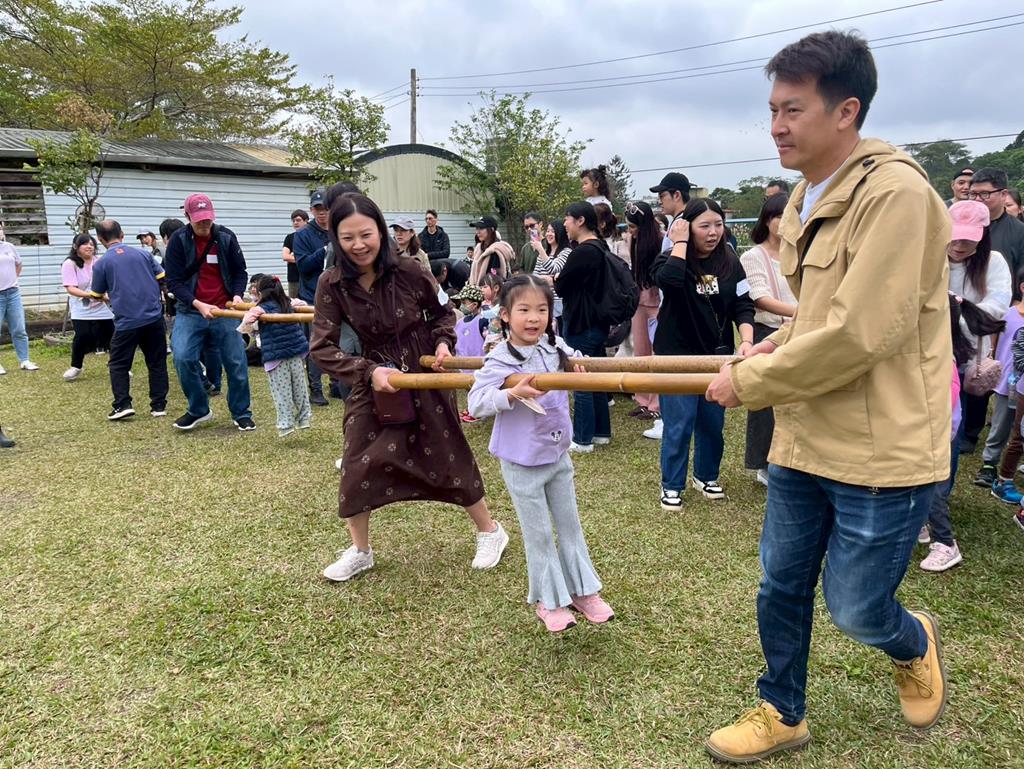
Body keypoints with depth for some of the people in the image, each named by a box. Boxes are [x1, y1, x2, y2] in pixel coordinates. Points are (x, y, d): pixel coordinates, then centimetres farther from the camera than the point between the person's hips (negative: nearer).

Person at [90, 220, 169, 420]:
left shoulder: (101, 263, 1)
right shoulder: (143, 253, 6)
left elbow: (97, 295, 10)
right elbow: (162, 278, 8)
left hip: (126, 322, -2)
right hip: (154, 318, 2)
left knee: (118, 364, 12)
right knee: (157, 362, 11)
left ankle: (123, 405, 3)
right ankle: (158, 405, 11)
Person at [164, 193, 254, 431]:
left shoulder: (226, 237, -1)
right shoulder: (178, 240, -4)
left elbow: (240, 271, 8)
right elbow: (174, 281, -6)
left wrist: (237, 295, -11)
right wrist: (198, 304, -20)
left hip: (224, 311, 1)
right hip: (190, 312, -1)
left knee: (236, 362, 0)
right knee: (183, 358, -15)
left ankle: (242, 413, 16)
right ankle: (198, 409, 6)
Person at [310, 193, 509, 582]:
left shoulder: (408, 271, -17)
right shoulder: (332, 284, -14)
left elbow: (443, 313, 1)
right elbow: (322, 347, -15)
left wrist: (443, 342, -17)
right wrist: (368, 371, -25)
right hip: (374, 381, 2)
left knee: (449, 458, 9)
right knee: (358, 465, 2)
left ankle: (490, 531, 31)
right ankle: (359, 551, 25)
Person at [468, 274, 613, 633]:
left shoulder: (556, 348, -1)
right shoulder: (500, 361, -19)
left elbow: (575, 364, 22)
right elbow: (475, 404, -26)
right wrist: (513, 393, -37)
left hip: (558, 455, 6)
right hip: (522, 463, -5)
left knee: (570, 526, 17)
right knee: (539, 534, 7)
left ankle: (583, 590, 33)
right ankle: (548, 601, 25)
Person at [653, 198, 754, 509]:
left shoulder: (730, 261, 3)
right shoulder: (671, 259, -8)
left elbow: (743, 305, 2)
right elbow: (668, 280, -33)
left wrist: (746, 340, -13)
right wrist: (680, 242, -22)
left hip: (716, 356, 4)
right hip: (677, 357, -4)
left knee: (713, 423, 13)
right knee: (679, 425, -2)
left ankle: (706, 476, 34)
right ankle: (671, 486, 15)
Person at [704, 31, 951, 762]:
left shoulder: (896, 191, -19)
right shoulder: (807, 199, 10)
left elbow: (860, 336, -25)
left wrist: (749, 382, -16)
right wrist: (780, 345, 2)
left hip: (881, 449, -8)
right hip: (804, 439, 8)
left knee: (855, 609, 7)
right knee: (781, 587, 15)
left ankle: (914, 643, 43)